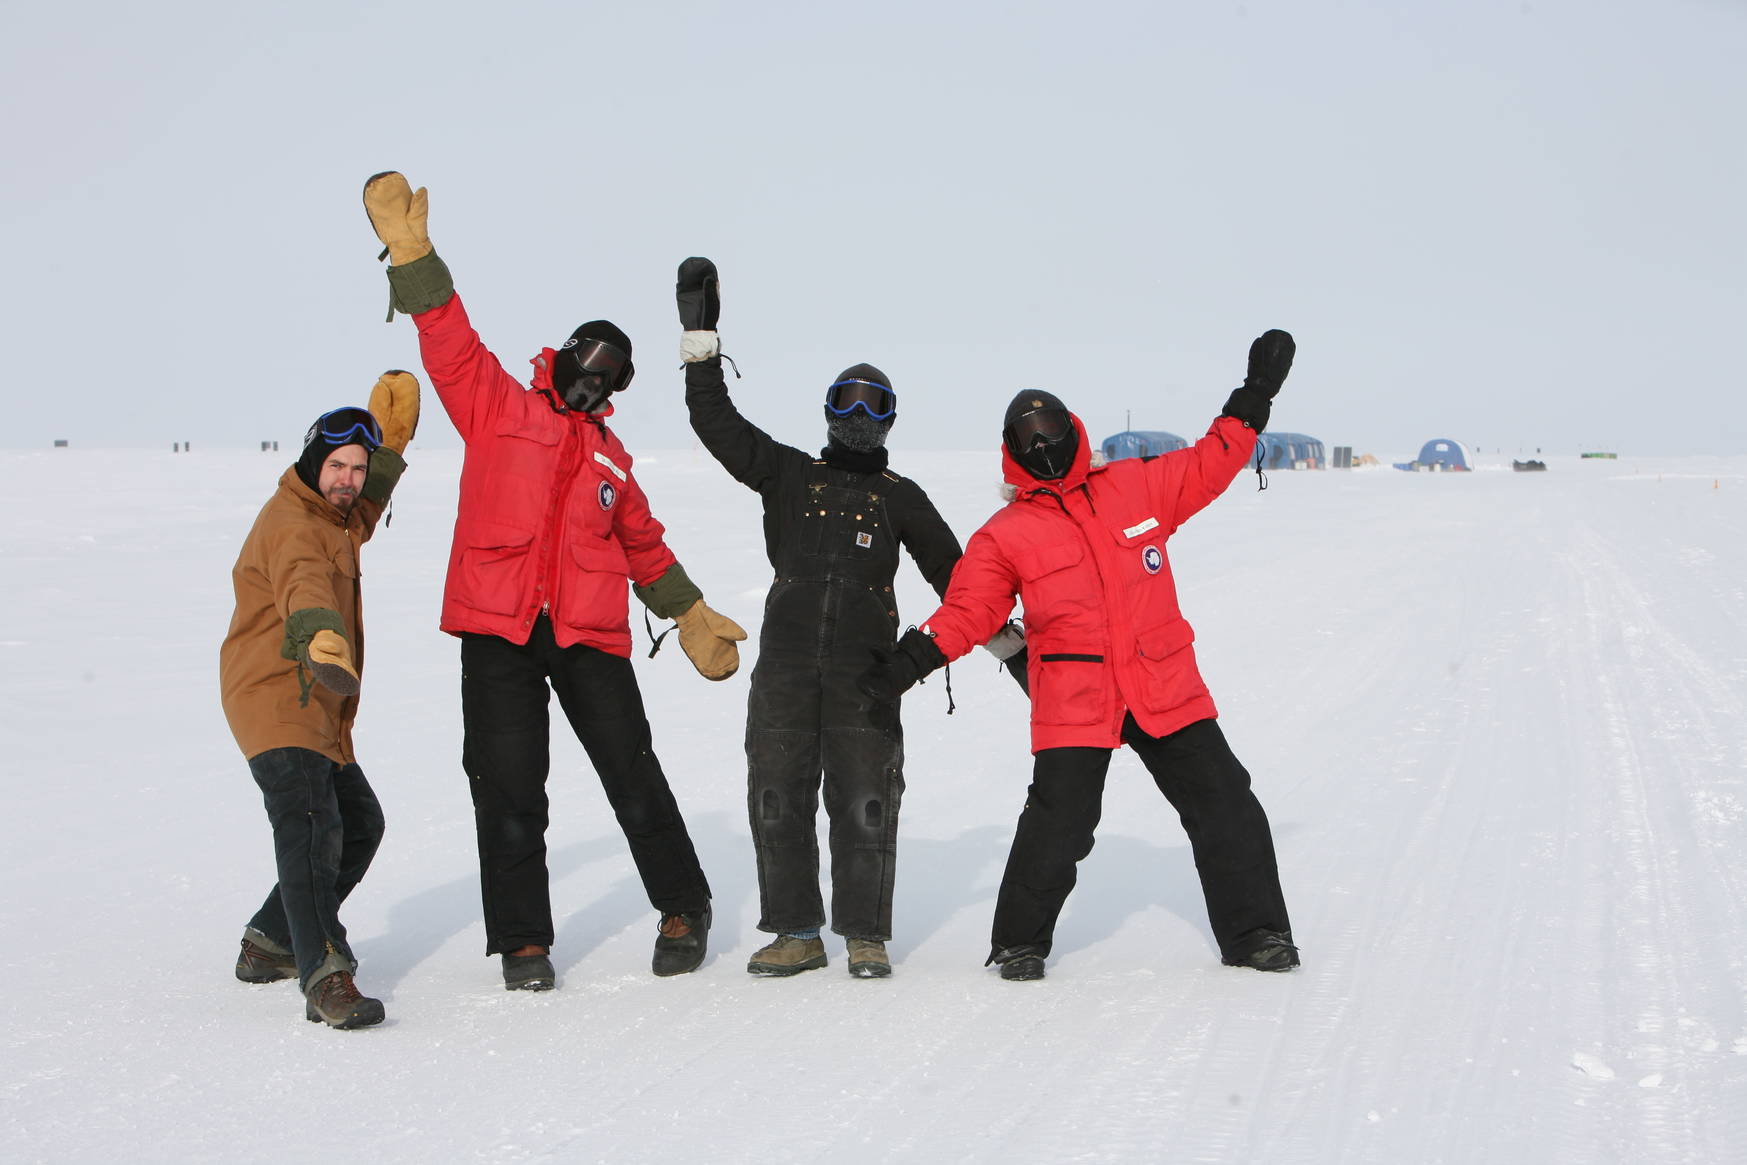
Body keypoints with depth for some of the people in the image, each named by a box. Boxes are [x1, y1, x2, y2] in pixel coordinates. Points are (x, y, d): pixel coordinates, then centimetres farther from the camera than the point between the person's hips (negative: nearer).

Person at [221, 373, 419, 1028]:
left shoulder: (339, 518, 16)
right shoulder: (291, 524, -16)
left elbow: (369, 500, 38)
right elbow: (302, 586, -37)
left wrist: (391, 426, 21)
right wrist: (323, 642, -59)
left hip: (318, 708, 11)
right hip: (274, 698, -11)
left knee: (359, 823, 21)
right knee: (310, 823, -27)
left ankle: (272, 943, 30)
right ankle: (324, 979, -37)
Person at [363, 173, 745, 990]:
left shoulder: (611, 458, 21)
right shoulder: (499, 406, 11)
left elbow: (645, 548, 31)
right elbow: (450, 342, -1)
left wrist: (692, 616, 32)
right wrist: (411, 253, -11)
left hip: (590, 635, 3)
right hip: (496, 627, -3)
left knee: (632, 775, 3)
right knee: (508, 790, -2)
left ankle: (682, 909, 20)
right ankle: (523, 941, 9)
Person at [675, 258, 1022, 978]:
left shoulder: (900, 497, 14)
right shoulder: (787, 474, 14)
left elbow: (950, 570, 16)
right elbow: (716, 421, 7)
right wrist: (700, 335, 0)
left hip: (865, 669, -1)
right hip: (784, 666, 1)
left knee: (864, 802, -4)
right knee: (777, 797, 1)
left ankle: (865, 936, 6)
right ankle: (796, 933, 11)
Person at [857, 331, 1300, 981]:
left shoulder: (1137, 487, 10)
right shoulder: (1004, 536, 4)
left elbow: (1209, 466, 19)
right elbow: (966, 612, 1)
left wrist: (1257, 393, 18)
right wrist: (909, 662, -13)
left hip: (1168, 691, 3)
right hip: (1073, 704, -3)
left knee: (1226, 809, 6)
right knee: (1057, 827, -10)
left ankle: (1255, 933, 22)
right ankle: (1020, 943, 11)